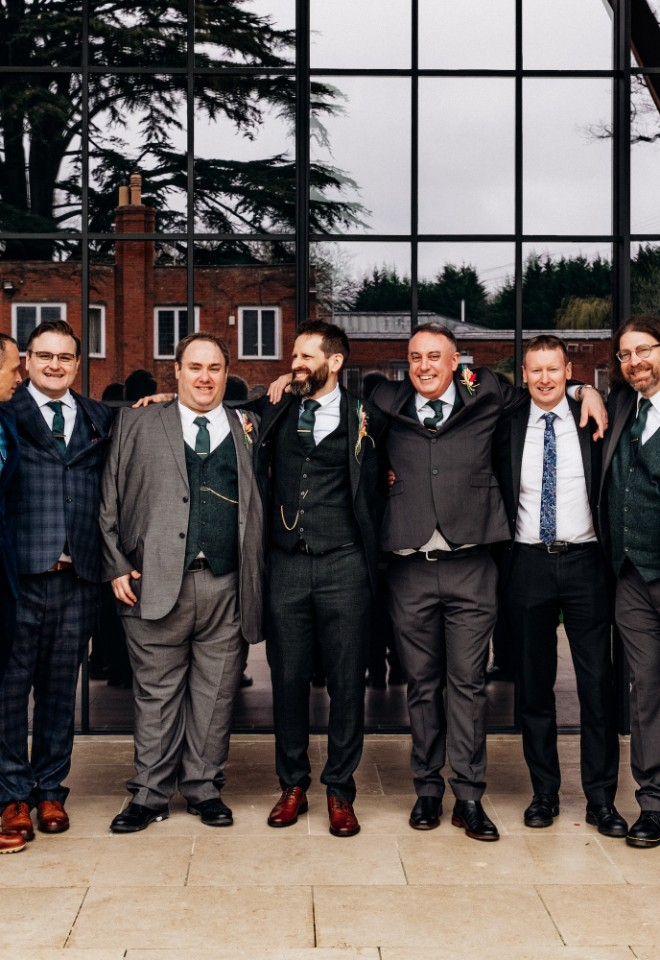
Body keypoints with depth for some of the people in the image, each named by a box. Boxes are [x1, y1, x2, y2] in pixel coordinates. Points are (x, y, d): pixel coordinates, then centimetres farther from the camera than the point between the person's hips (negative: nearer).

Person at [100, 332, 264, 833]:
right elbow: (110, 502, 6)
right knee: (156, 694, 5)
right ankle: (150, 793, 17)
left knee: (215, 695, 8)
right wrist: (117, 566, 0)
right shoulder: (137, 423, 10)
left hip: (227, 587, 1)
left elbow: (260, 504, 13)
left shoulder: (248, 429, 13)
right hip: (156, 583, -1)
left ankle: (205, 788, 22)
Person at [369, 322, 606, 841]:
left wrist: (586, 390, 10)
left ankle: (469, 795, 10)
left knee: (468, 681, 2)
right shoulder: (389, 405, 9)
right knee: (422, 682, 8)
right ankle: (428, 788, 19)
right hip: (410, 568, 1)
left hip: (470, 565, -1)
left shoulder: (485, 397, 7)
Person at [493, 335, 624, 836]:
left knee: (599, 683, 0)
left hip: (583, 562, -1)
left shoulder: (592, 421, 3)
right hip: (527, 564, 1)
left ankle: (601, 798, 10)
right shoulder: (508, 427, 4)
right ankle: (544, 791, 19)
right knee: (534, 685, 7)